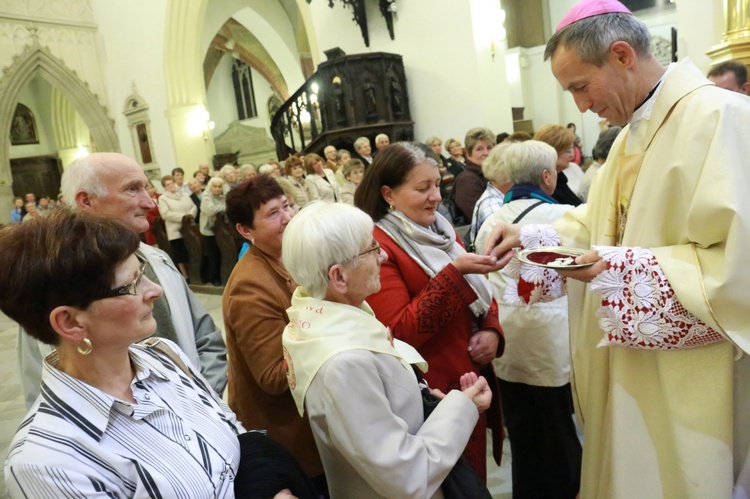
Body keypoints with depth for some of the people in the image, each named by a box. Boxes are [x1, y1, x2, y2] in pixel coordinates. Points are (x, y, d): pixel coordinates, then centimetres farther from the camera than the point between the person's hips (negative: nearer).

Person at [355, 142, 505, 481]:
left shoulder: (439, 231, 8)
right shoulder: (377, 246, -18)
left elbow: (480, 292, 15)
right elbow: (400, 332, -24)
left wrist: (491, 330, -5)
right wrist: (454, 272, -29)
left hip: (472, 377, 8)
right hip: (432, 391, -7)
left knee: (474, 476, 23)